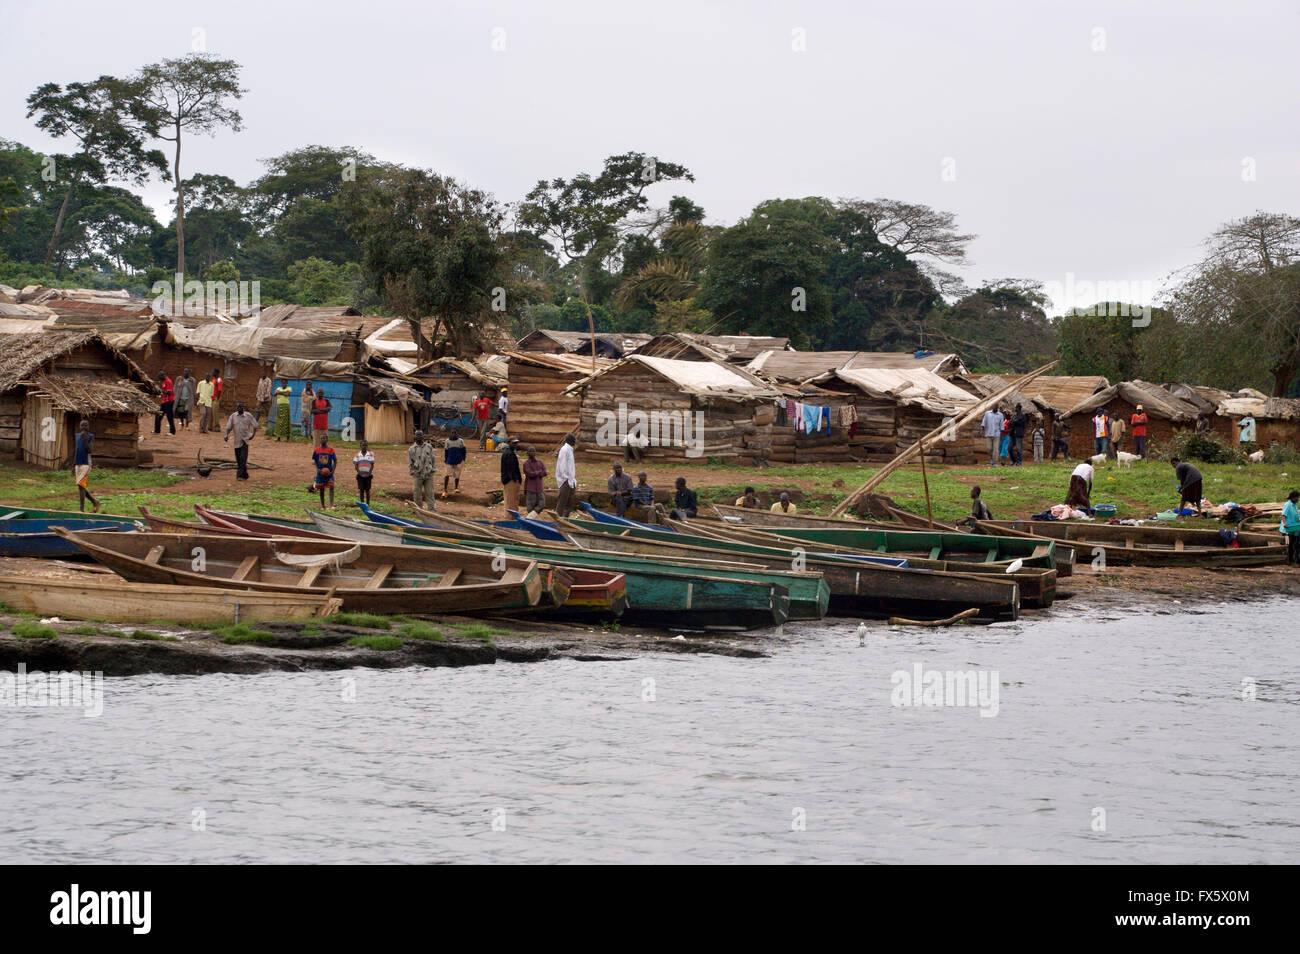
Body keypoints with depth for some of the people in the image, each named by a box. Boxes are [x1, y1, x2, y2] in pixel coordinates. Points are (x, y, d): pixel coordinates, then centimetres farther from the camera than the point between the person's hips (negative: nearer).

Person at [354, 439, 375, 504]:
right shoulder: (357, 455, 3)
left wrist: (369, 473, -11)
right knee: (361, 490, 1)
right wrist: (360, 473, -11)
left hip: (368, 475, 0)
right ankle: (362, 504, 7)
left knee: (367, 490, 2)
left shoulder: (370, 455, 2)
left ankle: (367, 504, 7)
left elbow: (372, 465, -1)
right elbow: (356, 466, 0)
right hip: (360, 475, 0)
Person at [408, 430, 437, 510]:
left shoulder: (429, 447, 9)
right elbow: (409, 462, 6)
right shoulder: (411, 449, 5)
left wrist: (433, 469, 4)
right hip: (417, 475, -1)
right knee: (417, 493, 2)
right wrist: (412, 472, -1)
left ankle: (431, 508, 2)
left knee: (430, 493, 0)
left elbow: (433, 459, 12)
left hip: (428, 474, 1)